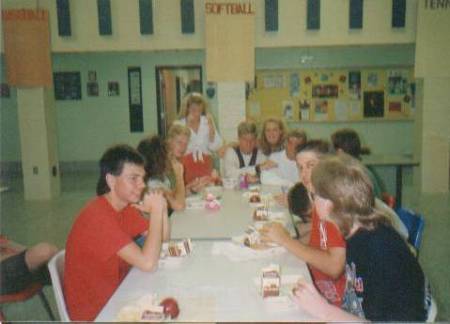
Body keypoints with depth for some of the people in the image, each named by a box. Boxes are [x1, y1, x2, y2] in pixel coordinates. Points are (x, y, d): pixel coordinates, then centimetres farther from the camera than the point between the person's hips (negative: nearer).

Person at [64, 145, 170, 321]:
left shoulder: (125, 206, 0)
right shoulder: (97, 216, -27)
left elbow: (162, 241, 3)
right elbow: (148, 263, -31)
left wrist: (162, 209, -13)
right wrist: (156, 210, -24)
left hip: (117, 294, 7)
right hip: (94, 312, -7)